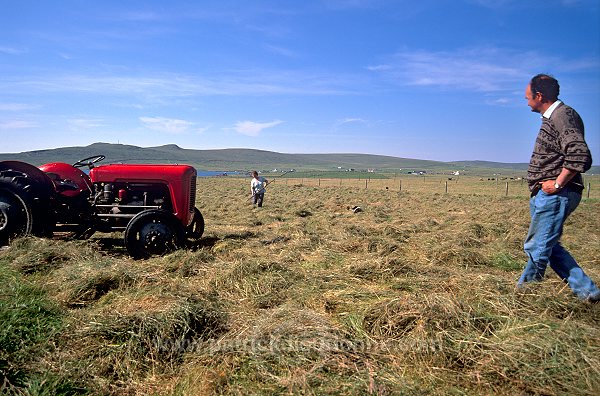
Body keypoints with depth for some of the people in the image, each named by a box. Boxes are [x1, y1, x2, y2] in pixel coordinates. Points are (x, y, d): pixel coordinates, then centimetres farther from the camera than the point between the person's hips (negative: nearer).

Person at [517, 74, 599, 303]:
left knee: (537, 247, -1)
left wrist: (557, 184, -18)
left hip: (555, 195, -11)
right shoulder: (552, 118, 18)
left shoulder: (563, 115, -13)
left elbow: (580, 157, -25)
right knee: (547, 246, 15)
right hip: (546, 196, 11)